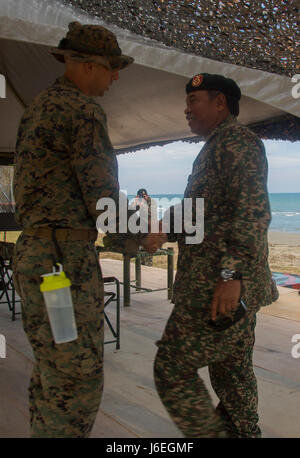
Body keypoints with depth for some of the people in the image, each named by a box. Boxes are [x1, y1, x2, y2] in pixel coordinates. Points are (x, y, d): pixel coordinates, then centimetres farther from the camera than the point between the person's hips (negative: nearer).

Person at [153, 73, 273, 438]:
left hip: (218, 288, -10)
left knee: (172, 369, -4)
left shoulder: (236, 141, -9)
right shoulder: (219, 148, 22)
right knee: (232, 371, 16)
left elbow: (252, 212, -22)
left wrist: (230, 274, -27)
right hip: (238, 290, 10)